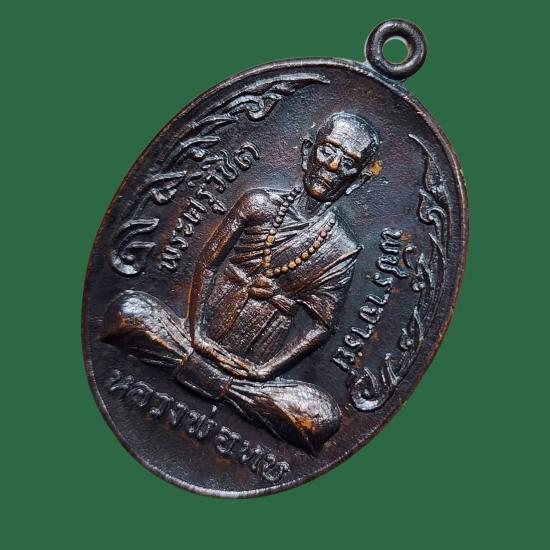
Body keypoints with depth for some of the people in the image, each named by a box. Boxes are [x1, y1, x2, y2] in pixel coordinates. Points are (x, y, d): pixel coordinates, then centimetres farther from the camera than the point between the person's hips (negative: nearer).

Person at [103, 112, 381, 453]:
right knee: (127, 309, -22)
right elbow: (208, 262, 1)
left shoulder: (343, 249, -1)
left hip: (257, 367, 1)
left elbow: (321, 324, -1)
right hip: (203, 336, 0)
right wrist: (196, 332, -11)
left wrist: (267, 369, -11)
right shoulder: (260, 204, 1)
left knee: (324, 417, -26)